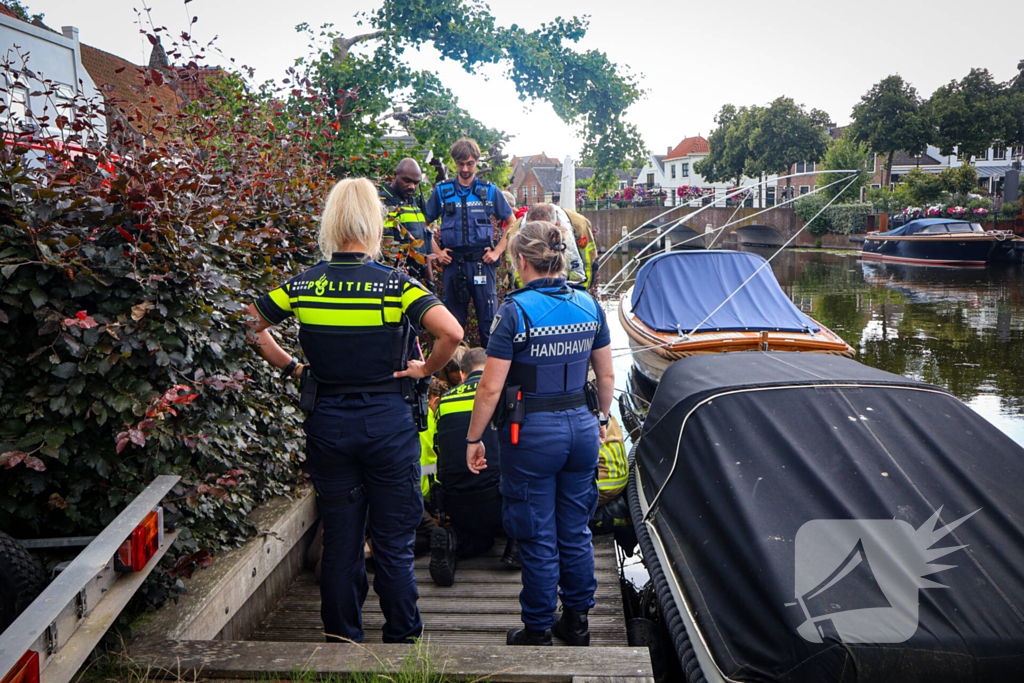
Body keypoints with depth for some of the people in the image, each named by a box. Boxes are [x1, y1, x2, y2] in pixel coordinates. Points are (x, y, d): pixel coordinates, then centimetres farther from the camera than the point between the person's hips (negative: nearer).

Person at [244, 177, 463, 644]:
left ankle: (342, 640, 26)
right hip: (388, 423, -2)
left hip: (326, 425, 3)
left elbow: (250, 326, 5)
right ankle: (402, 640, 22)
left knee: (339, 540, 15)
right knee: (394, 544, 10)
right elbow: (452, 332, -22)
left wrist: (290, 366, 10)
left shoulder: (302, 285, -3)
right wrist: (426, 369, -6)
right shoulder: (397, 285, -12)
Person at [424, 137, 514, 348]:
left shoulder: (490, 191, 8)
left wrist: (497, 251, 3)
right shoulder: (441, 190, 9)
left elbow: (512, 223, 13)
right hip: (452, 263, 1)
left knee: (488, 319, -1)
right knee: (454, 322, 6)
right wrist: (437, 251, 3)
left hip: (482, 262, -1)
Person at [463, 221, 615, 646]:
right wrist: (601, 419, 24)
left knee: (538, 539, 8)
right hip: (581, 425, 5)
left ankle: (538, 631, 22)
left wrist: (473, 440, -5)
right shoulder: (590, 306, 2)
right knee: (575, 532, 18)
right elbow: (606, 376, 9)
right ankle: (577, 621, 31)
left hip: (532, 433, -5)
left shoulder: (516, 310, -15)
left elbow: (490, 388, -15)